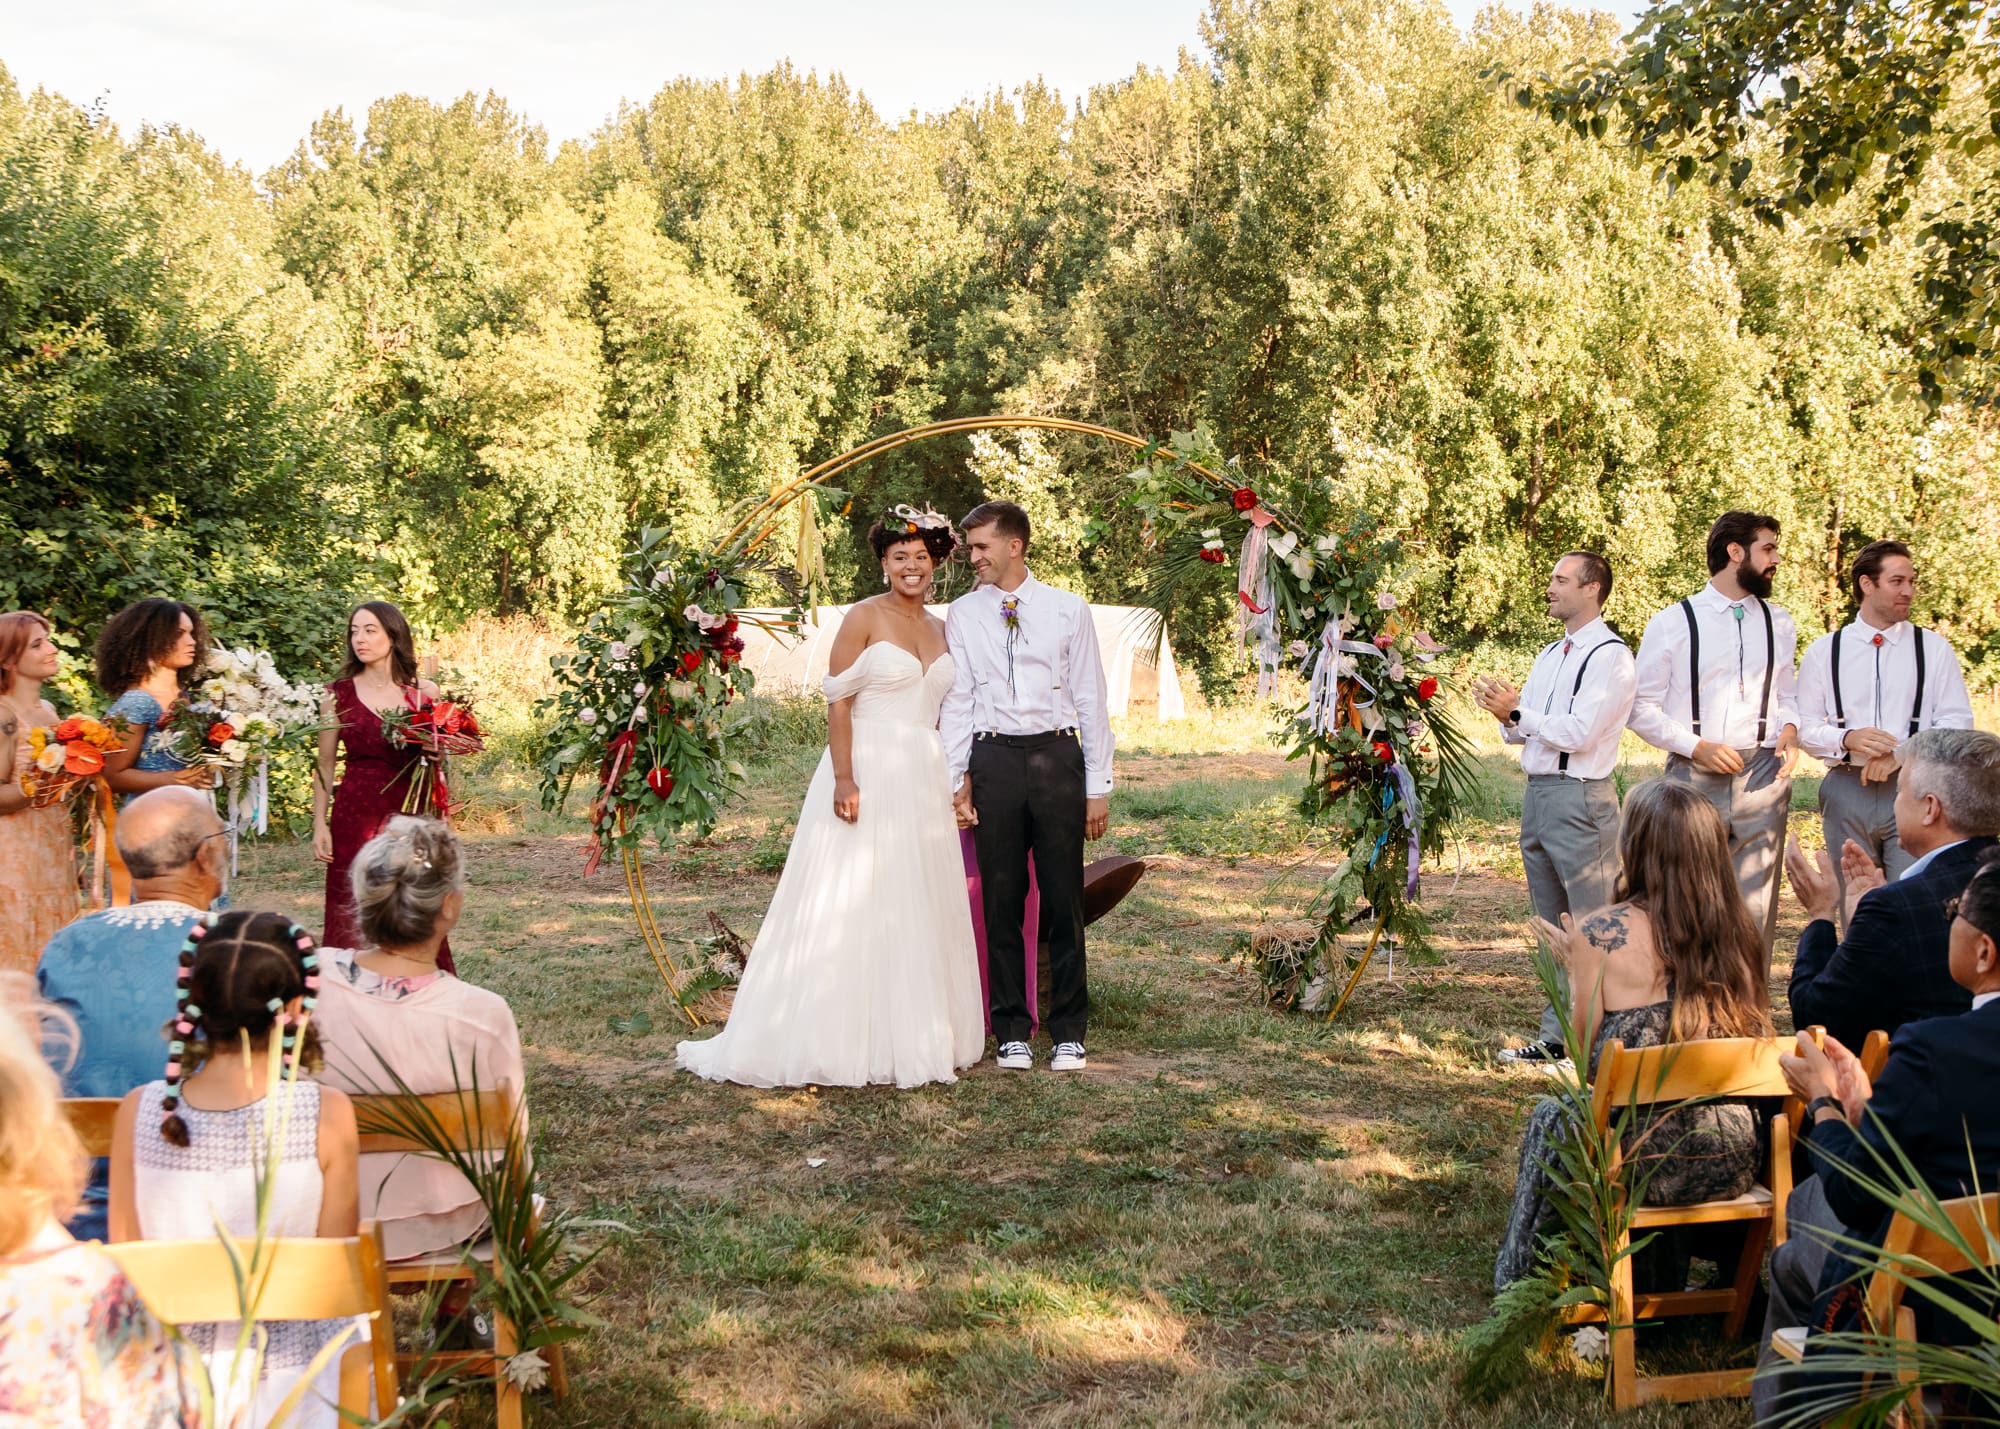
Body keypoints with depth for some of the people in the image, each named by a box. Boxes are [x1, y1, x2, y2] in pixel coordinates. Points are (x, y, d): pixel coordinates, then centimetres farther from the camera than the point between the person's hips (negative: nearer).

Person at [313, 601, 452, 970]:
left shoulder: (424, 693, 5)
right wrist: (320, 824, -1)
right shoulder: (340, 693, 3)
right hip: (355, 815, 0)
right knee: (353, 916, 0)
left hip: (410, 814, 1)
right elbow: (325, 764, 5)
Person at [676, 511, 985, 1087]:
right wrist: (844, 778, -20)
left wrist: (950, 781, 13)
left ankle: (910, 1036, 20)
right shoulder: (864, 618, -6)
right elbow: (838, 701, -11)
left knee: (919, 910, 11)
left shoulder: (938, 630, 13)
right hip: (869, 774, -7)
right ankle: (839, 1040, 3)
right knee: (852, 909, -4)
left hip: (923, 781, 7)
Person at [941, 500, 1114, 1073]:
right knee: (1001, 902, 4)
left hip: (1057, 756, -1)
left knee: (1064, 898, 2)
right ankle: (1012, 1032, 15)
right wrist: (956, 784, 0)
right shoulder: (961, 616, 7)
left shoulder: (1068, 610, 5)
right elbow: (955, 703, 7)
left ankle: (1069, 1033, 13)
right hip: (992, 760, 1)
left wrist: (1098, 786, 2)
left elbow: (1091, 699, 5)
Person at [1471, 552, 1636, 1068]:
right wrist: (1506, 717, -3)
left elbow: (1578, 732, -19)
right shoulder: (1551, 654, 17)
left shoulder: (1610, 656, -10)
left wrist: (1517, 712, -16)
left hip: (1580, 798, -9)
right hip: (1536, 791, 9)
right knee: (1553, 926, 14)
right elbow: (1523, 732, 18)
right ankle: (1555, 1037, 20)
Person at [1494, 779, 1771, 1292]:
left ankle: (1526, 1283, 43)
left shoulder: (1604, 934, -12)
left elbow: (1585, 1053, -5)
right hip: (1733, 1164, 4)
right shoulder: (1735, 930, 0)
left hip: (1643, 1164, -4)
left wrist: (1573, 966, 11)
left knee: (1549, 1116, 28)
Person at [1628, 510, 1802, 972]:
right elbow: (1642, 708, 1)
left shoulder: (1779, 623, 14)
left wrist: (1790, 730, 1)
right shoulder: (1670, 624, 1)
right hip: (1693, 776, -3)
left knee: (1757, 907, 2)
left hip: (1763, 774, 3)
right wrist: (1695, 746, -11)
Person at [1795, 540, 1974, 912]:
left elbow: (1956, 722, 1)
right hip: (1846, 792, 1)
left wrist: (1902, 753, -14)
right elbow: (1805, 727, 5)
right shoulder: (1823, 651, 7)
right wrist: (1847, 739, -15)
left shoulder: (1933, 648, 6)